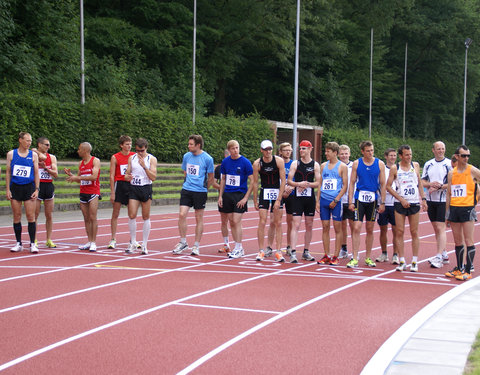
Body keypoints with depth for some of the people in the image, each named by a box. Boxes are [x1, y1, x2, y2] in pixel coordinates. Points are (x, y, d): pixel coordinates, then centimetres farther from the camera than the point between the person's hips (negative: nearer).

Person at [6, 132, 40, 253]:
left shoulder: (33, 155, 5)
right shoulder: (11, 154, 6)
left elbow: (36, 173, 7)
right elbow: (8, 172, 7)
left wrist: (37, 189, -2)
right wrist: (7, 189, 0)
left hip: (29, 187, -1)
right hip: (15, 188, 1)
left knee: (31, 216, -5)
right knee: (17, 217, 4)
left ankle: (32, 244, 1)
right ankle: (18, 243, 12)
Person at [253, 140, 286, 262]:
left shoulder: (279, 161, -10)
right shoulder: (257, 163, -7)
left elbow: (283, 181, -10)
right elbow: (255, 182, 1)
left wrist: (278, 199, -15)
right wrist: (255, 200, 1)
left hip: (277, 193, 0)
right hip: (264, 192, 0)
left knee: (277, 223, 2)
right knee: (262, 222, -6)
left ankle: (278, 251, 5)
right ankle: (261, 251, 0)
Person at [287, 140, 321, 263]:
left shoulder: (315, 165, 4)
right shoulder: (295, 163, 2)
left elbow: (318, 183, 0)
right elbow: (289, 181, 0)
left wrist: (307, 184, -15)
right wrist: (299, 184, -18)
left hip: (310, 198, 2)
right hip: (298, 198, -2)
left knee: (309, 226, 9)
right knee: (296, 225, -10)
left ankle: (306, 252, 21)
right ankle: (293, 253, -13)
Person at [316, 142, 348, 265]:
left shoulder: (342, 166, -2)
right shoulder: (323, 166, 12)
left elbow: (345, 185, -4)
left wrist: (336, 200, -12)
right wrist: (318, 201, 8)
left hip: (336, 201, -4)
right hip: (324, 200, 4)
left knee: (337, 228, -1)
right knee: (325, 228, 5)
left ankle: (335, 256, 3)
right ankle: (326, 256, 10)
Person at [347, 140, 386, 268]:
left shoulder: (380, 164, 2)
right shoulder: (356, 163, 1)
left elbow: (383, 184, 4)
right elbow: (352, 183, 3)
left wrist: (382, 202, -1)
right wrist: (350, 201, -3)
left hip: (373, 199, 1)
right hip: (359, 198, -1)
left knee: (370, 229, 9)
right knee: (356, 228, -9)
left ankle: (368, 258, 19)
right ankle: (355, 259, -6)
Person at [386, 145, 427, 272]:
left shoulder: (415, 165, 7)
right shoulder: (394, 168, -1)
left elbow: (420, 183, 14)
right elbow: (388, 186, -2)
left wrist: (423, 199, 5)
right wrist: (401, 199, -9)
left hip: (414, 203, 2)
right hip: (400, 204, -2)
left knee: (414, 232, 2)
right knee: (399, 232, -3)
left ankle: (414, 261, 7)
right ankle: (402, 261, 3)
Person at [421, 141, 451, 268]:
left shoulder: (449, 164, -5)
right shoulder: (428, 164, 10)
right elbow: (422, 182, 10)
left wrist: (439, 186, -17)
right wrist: (430, 184, -10)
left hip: (443, 200, -5)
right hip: (430, 200, 6)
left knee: (440, 228, -11)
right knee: (436, 228, 11)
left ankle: (439, 257, -13)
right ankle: (444, 255, 21)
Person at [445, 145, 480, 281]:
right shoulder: (451, 173, 10)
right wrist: (447, 213, 13)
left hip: (467, 208, -5)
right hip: (454, 208, 5)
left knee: (468, 240, -5)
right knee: (457, 241, 10)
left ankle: (468, 271, -4)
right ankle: (459, 268, 20)